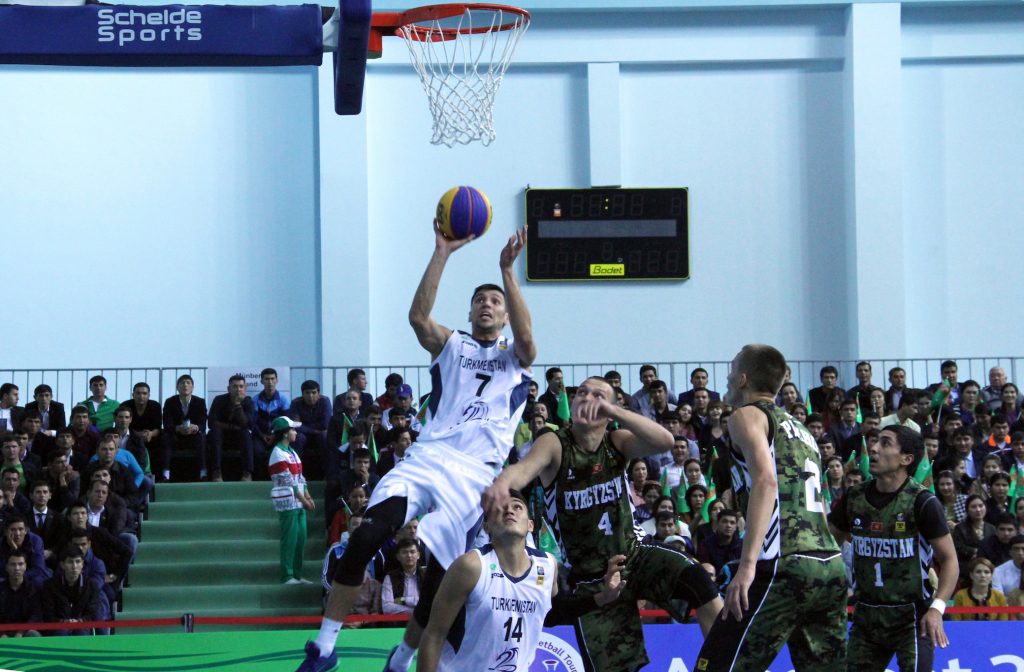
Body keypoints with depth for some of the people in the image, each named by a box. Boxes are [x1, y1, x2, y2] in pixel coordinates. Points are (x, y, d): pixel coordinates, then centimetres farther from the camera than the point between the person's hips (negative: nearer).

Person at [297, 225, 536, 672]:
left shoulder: (516, 359, 16)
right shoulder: (450, 346, 19)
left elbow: (526, 337, -9)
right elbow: (418, 317, -2)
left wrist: (507, 271, -15)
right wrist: (442, 254, -11)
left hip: (474, 474, 0)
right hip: (426, 458, 0)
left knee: (439, 578, -5)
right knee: (365, 537, -24)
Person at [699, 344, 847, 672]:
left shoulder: (747, 415, 3)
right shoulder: (802, 432, 27)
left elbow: (766, 481, -14)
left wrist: (748, 564, -22)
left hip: (786, 567, -8)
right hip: (832, 567, 8)